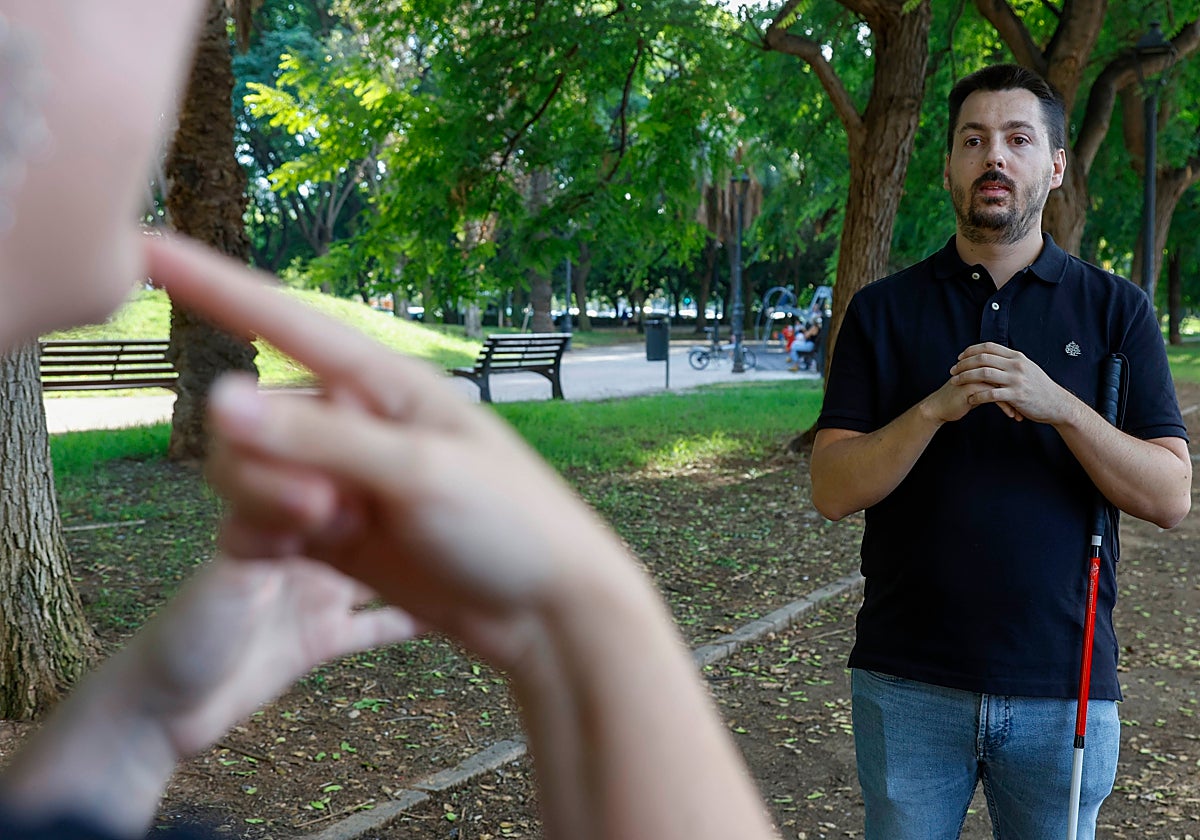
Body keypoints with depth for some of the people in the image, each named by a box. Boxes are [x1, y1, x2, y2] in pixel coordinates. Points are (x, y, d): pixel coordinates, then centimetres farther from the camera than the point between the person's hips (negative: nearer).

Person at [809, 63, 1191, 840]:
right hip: (908, 686, 0)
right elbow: (833, 491, -5)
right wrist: (938, 407, -20)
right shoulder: (883, 311, 3)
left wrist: (1056, 404, -19)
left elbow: (1171, 497, -4)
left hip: (1064, 684, 0)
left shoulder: (1115, 310, 3)